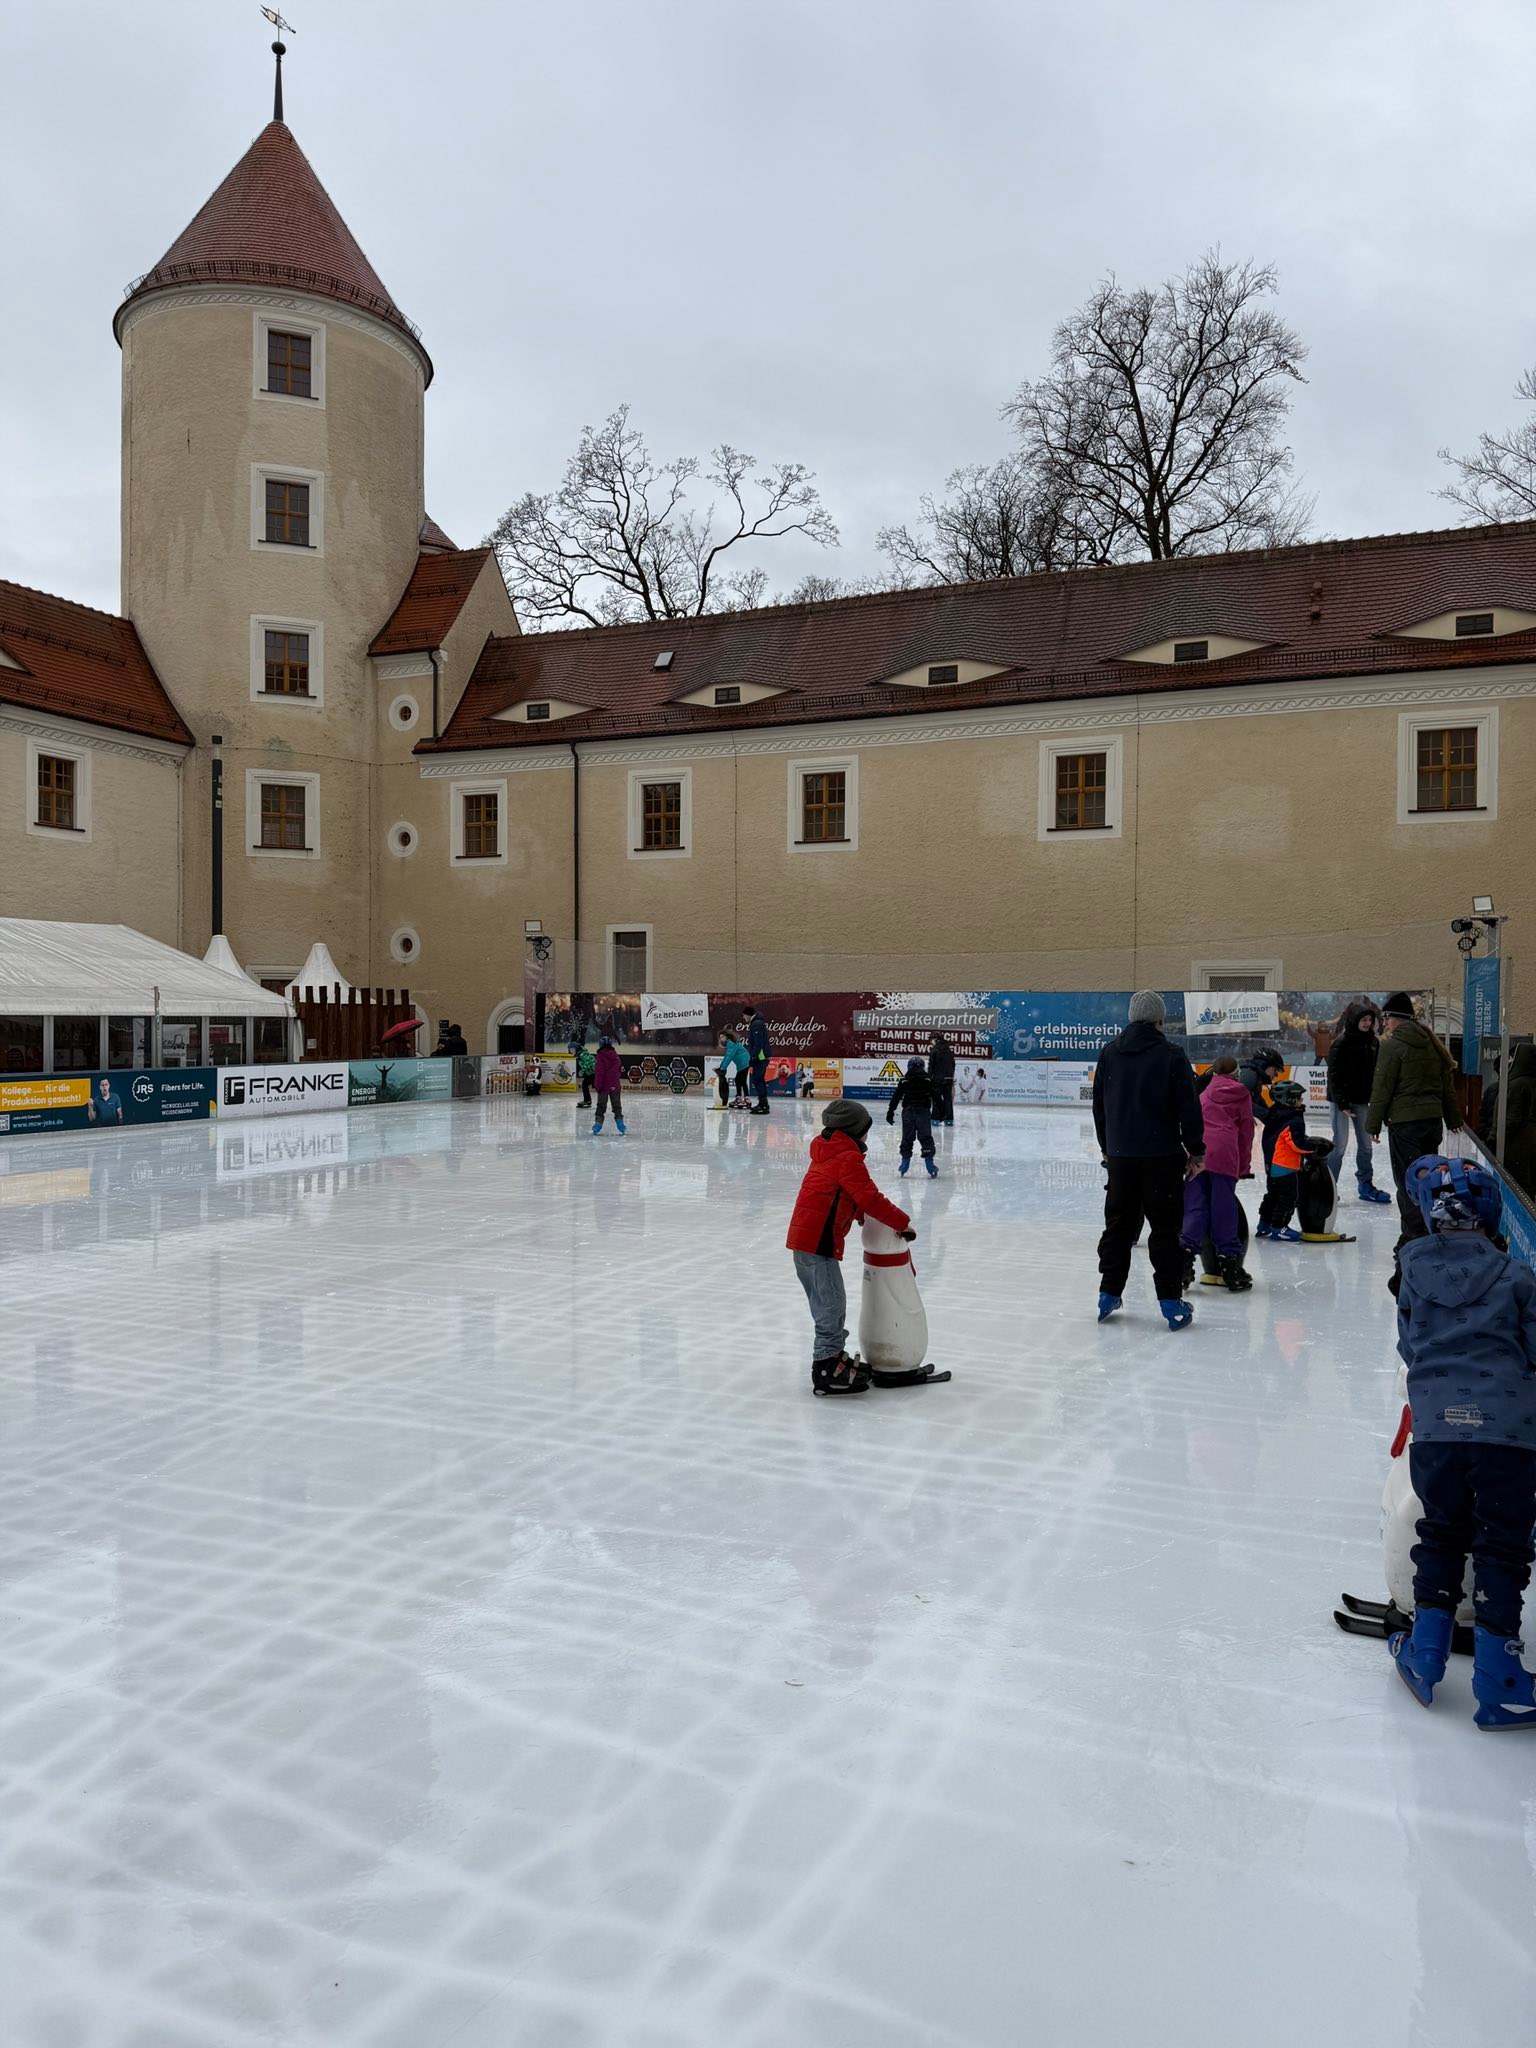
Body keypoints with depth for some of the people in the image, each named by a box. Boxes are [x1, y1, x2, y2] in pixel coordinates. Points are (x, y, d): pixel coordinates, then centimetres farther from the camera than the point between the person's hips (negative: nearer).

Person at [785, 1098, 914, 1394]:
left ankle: (834, 1358, 30)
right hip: (819, 1243, -10)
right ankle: (827, 1370, -3)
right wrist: (903, 1222, -9)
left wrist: (864, 1217, 15)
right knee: (832, 1305, -6)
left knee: (827, 1304, 19)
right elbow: (870, 1199, -18)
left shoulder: (826, 1153, 19)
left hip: (803, 1239, 10)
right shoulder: (848, 1159, -11)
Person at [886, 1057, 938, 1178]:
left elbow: (896, 1097, 3)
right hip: (924, 1112, -1)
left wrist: (890, 1112, 7)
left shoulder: (904, 1080, 4)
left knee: (907, 1138, 11)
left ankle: (905, 1164, 10)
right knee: (926, 1138, 3)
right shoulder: (928, 1080, 3)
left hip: (908, 1112, 1)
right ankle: (930, 1165, -2)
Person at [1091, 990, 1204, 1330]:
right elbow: (1189, 1109, -8)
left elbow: (1099, 1107, 13)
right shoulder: (1172, 1056, -9)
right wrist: (1196, 1151, 2)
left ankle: (1109, 1293, 18)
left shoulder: (1108, 1055, 5)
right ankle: (1170, 1301, 3)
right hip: (1162, 1155, -4)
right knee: (1165, 1228, 2)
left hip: (1120, 1156, 4)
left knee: (1118, 1225, 14)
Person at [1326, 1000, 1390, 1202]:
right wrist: (1341, 1102, -19)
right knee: (1340, 1145, -6)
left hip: (1362, 1100, 6)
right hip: (1342, 1100, -6)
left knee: (1365, 1144, 13)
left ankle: (1366, 1185, 24)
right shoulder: (1341, 1042, -14)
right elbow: (1334, 1075, -15)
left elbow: (1376, 1072, 10)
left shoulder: (1372, 1042, 4)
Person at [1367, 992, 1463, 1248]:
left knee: (1407, 1180, -3)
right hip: (1433, 1119, 8)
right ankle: (1429, 1231, 23)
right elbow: (1448, 1085, 17)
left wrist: (1374, 1124, -7)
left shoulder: (1393, 1046, -11)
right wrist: (1453, 1118, 25)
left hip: (1404, 1122, -7)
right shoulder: (1433, 1044, 12)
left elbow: (1382, 1089, -12)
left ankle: (1414, 1236, -5)